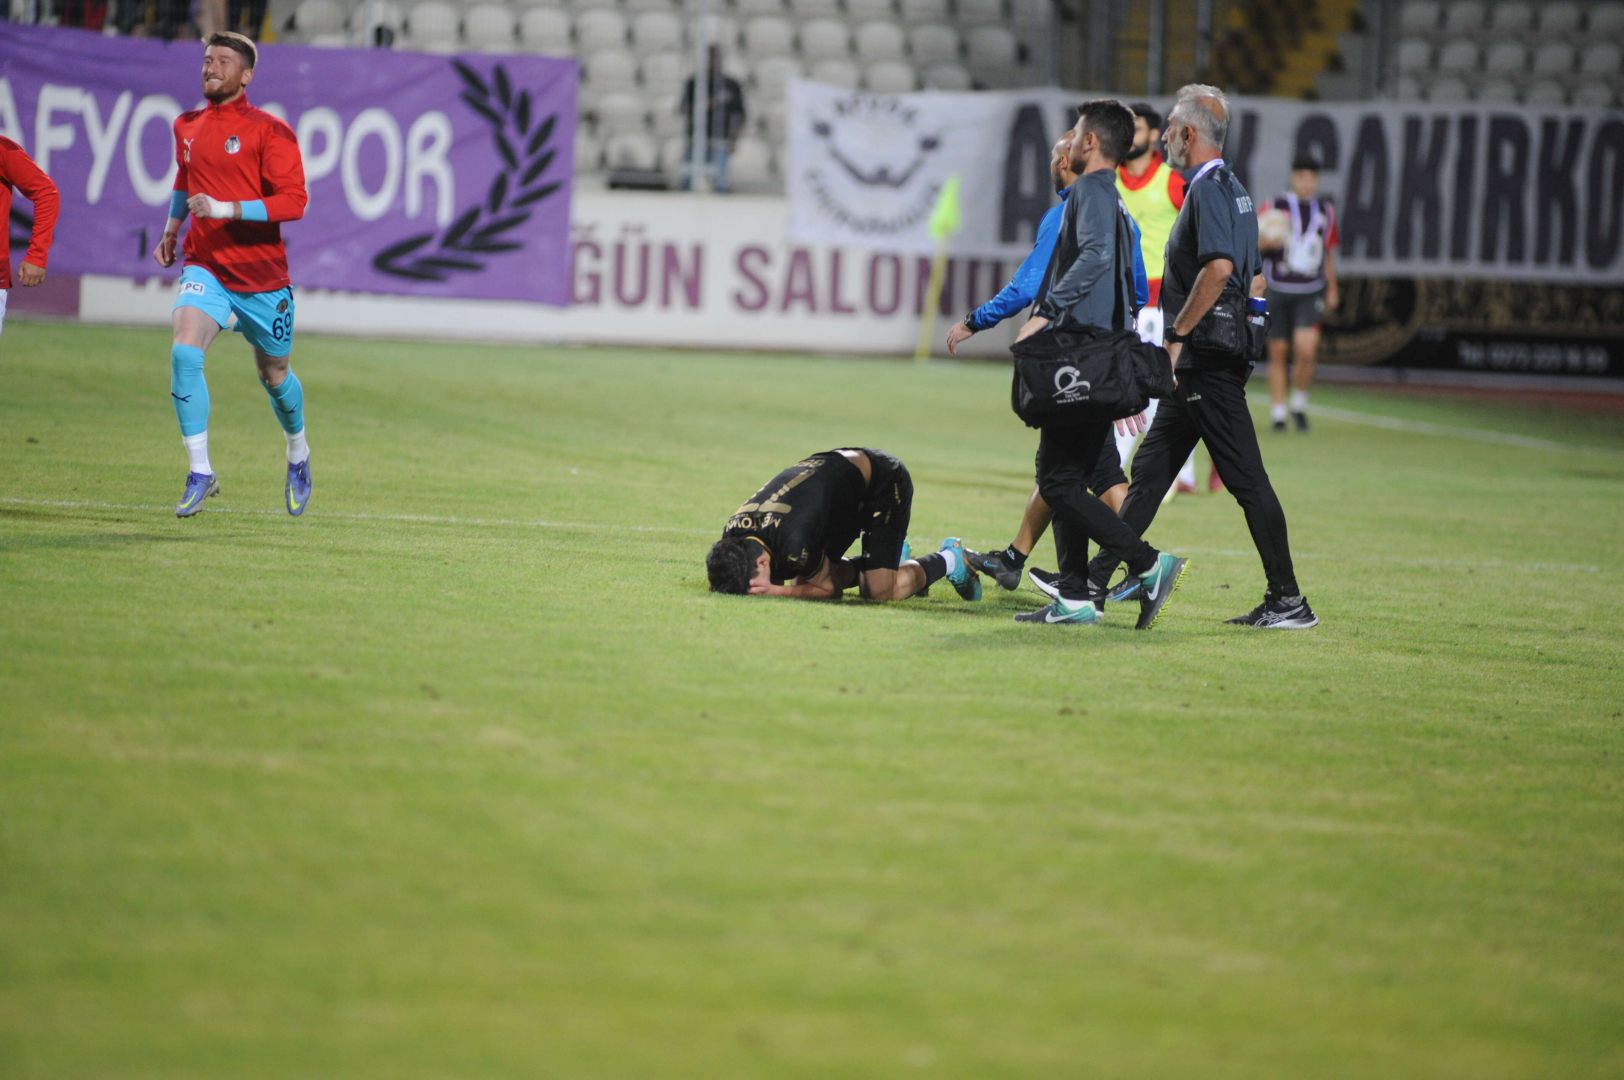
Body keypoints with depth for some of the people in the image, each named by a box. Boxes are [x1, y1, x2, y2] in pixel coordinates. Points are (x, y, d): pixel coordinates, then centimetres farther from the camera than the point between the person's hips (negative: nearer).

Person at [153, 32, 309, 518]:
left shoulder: (268, 131, -10)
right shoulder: (188, 127, 8)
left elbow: (294, 201, -18)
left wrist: (224, 209, -26)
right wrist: (171, 229, 19)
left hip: (261, 273, -3)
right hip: (205, 266, 3)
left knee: (274, 374, 13)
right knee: (184, 351, -23)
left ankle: (298, 454, 44)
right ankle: (200, 472, -18)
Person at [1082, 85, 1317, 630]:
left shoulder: (1207, 191, -13)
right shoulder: (1234, 191, 18)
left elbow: (1219, 267, -28)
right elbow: (1255, 280, 23)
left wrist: (1177, 334, -22)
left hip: (1207, 362, -10)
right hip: (1203, 364, 10)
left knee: (1245, 478, -7)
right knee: (1150, 467, 12)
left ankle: (1289, 600, -5)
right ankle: (1095, 581, 15)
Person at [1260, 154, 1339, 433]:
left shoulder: (1326, 212, 11)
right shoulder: (1274, 208, 1)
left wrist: (1332, 290, 24)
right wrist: (1267, 243, -18)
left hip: (1311, 293, 1)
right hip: (1277, 291, -1)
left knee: (1306, 351, -16)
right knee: (1278, 352, 2)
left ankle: (1300, 405, 6)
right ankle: (1278, 413, 14)